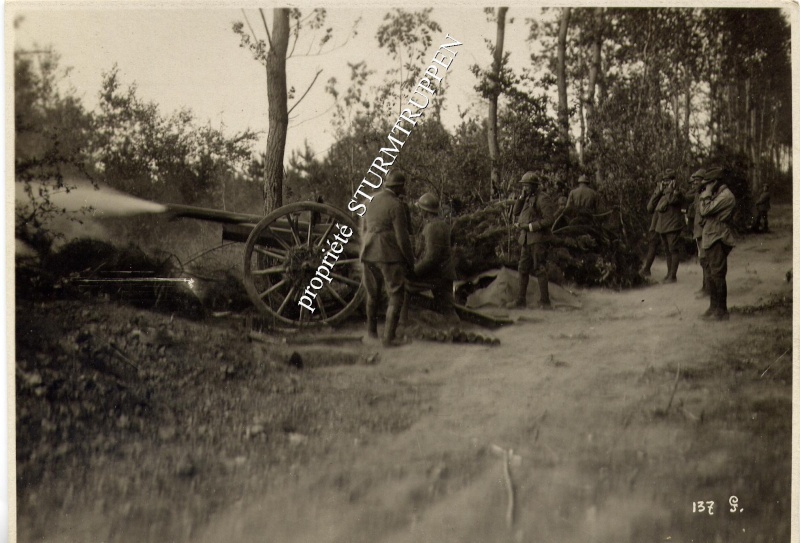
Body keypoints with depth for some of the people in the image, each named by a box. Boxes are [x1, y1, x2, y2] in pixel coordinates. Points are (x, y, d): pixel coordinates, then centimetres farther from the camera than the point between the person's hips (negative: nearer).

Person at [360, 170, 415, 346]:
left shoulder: (370, 202, 10)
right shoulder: (397, 206, -12)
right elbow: (402, 237, -13)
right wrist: (411, 261, -3)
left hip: (369, 255, 7)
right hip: (390, 256, -7)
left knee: (373, 292, 23)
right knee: (395, 298, 1)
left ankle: (371, 329, 37)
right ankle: (389, 337, -5)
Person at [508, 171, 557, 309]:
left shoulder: (542, 198, -10)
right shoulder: (528, 198, 16)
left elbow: (549, 219, -16)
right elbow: (516, 212, 14)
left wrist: (530, 226, -17)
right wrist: (521, 196, 3)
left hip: (538, 238, -8)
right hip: (525, 239, 9)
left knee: (540, 269, -8)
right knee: (523, 270, 10)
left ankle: (545, 301, -4)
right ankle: (521, 300, 16)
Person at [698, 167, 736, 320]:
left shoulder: (726, 196, -15)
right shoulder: (716, 195, 17)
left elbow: (705, 210, -18)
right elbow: (703, 213, 17)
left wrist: (706, 194, -11)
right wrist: (705, 195, 11)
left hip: (718, 239, -10)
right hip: (710, 238, 10)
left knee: (717, 274, -8)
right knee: (712, 274, 13)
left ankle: (722, 311, -4)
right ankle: (714, 307, 21)